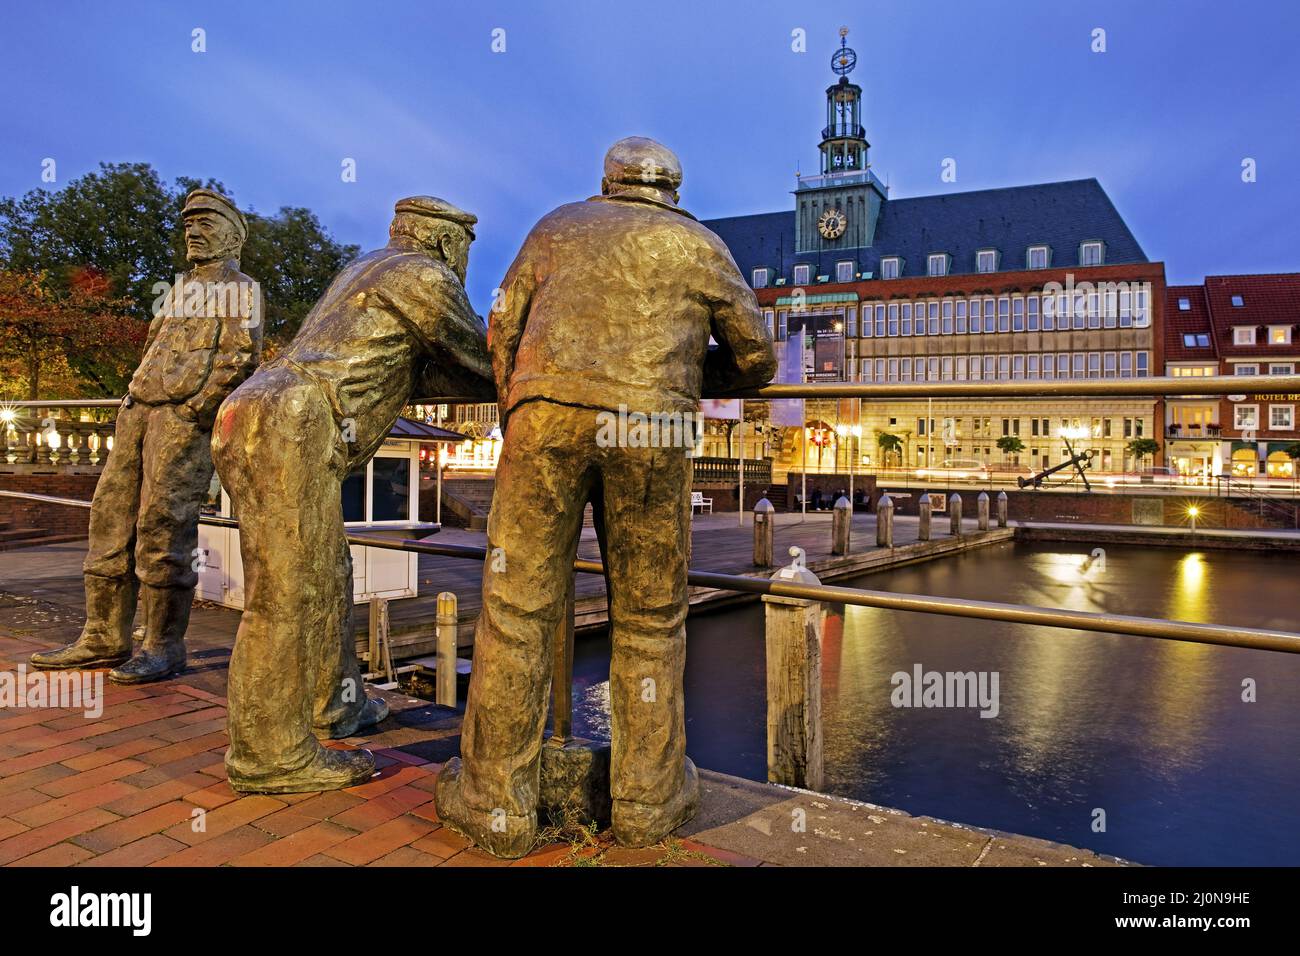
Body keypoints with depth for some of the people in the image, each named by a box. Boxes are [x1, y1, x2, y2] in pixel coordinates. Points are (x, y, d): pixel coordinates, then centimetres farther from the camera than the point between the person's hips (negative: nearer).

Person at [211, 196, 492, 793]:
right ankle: (270, 755, 2)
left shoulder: (370, 270, 28)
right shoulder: (424, 277, 0)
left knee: (325, 576, 18)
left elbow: (412, 375, 29)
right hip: (289, 434, -10)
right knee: (289, 594, -6)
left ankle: (329, 707, 29)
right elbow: (483, 366, 7)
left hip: (252, 425, 10)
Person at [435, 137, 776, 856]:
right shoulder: (699, 245, 21)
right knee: (649, 616, 10)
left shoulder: (558, 226, 25)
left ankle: (496, 803, 11)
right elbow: (756, 358, 23)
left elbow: (502, 330, 18)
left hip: (547, 415, 1)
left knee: (518, 606, 5)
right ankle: (647, 798, 18)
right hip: (651, 431, 0)